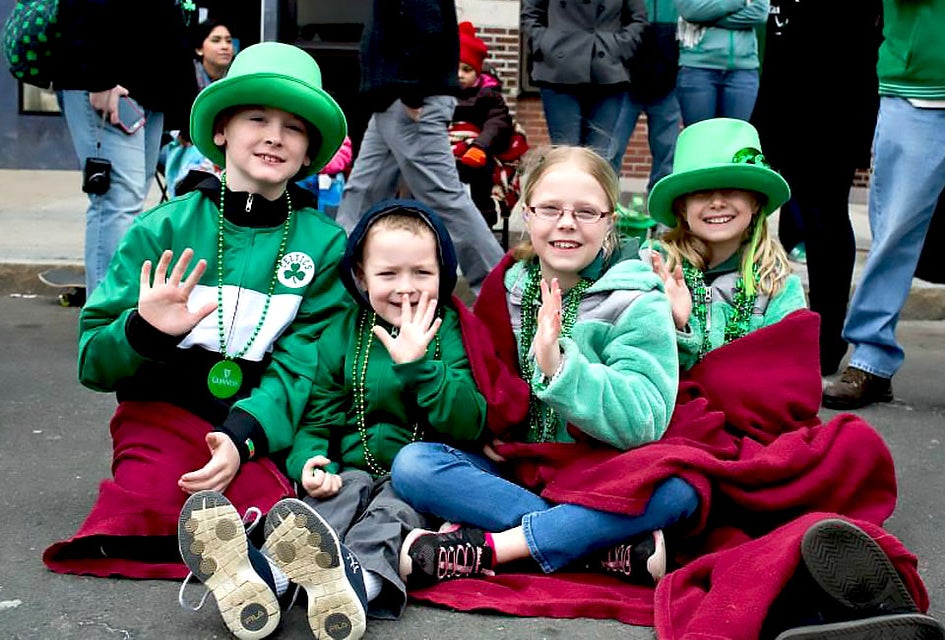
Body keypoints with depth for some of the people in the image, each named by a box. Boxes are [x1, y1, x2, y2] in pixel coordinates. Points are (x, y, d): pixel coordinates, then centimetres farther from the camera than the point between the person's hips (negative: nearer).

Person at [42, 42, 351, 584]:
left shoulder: (324, 244, 3)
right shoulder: (164, 228, 1)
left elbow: (302, 365, -3)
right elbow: (94, 362, 0)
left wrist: (243, 435, -21)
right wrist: (144, 332, -23)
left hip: (266, 424, 0)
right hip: (166, 412, 0)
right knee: (147, 516, -28)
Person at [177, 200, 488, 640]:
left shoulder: (454, 331, 2)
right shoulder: (342, 335, 10)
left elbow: (468, 426, -7)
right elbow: (318, 420, 10)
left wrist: (418, 364, -18)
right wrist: (312, 462, -13)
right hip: (354, 468, 2)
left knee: (396, 508, -33)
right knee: (332, 500, -29)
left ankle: (356, 578, -65)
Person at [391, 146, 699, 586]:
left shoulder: (637, 303, -8)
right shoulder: (504, 288, 3)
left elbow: (643, 422, -19)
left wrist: (556, 364, -32)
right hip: (514, 472, 3)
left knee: (677, 487, -33)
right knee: (412, 463, -22)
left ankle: (483, 550, -29)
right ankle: (615, 545, -26)